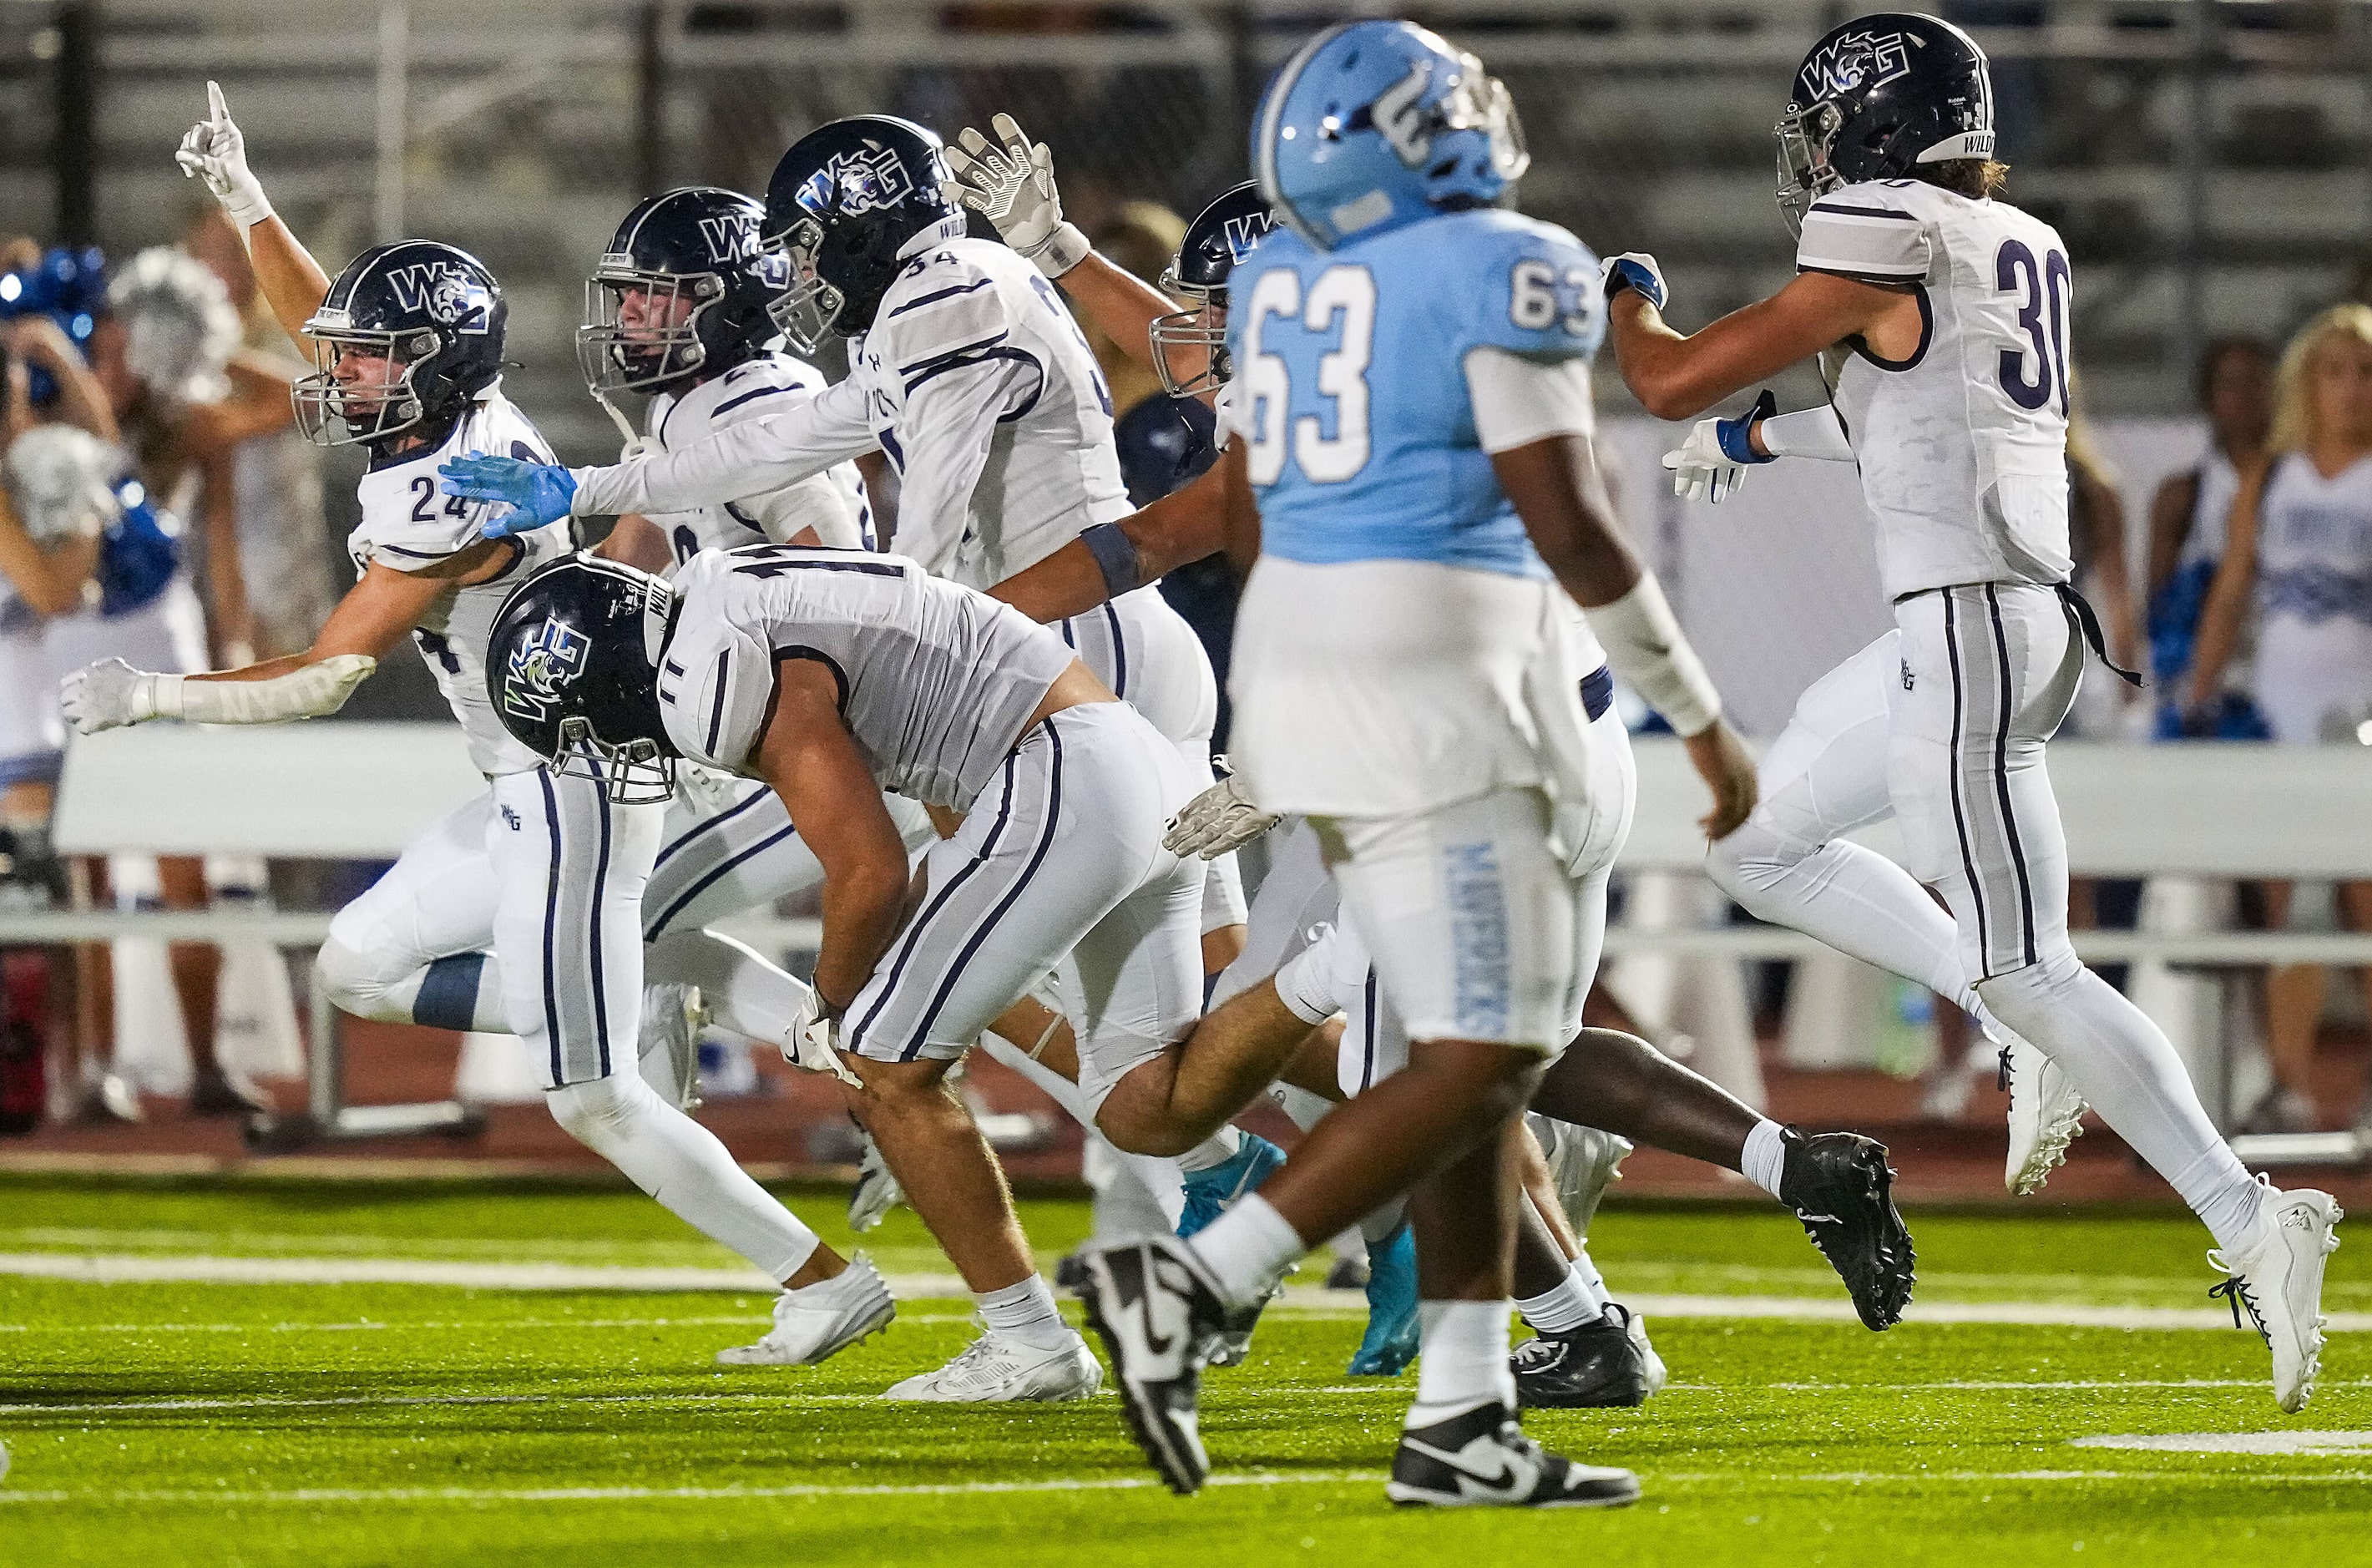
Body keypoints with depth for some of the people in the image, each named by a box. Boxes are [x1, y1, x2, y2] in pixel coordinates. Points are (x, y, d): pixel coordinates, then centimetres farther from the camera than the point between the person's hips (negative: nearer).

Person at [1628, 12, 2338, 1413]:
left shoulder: (1890, 244, -12)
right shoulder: (2027, 249, 14)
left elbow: (1672, 384, -7)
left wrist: (1630, 300, 14)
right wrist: (1765, 439, 43)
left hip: (1970, 632, -9)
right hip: (2029, 613, 9)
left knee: (2025, 971, -9)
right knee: (1764, 841, 20)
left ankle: (2252, 1221, -13)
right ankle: (2034, 1031, 15)